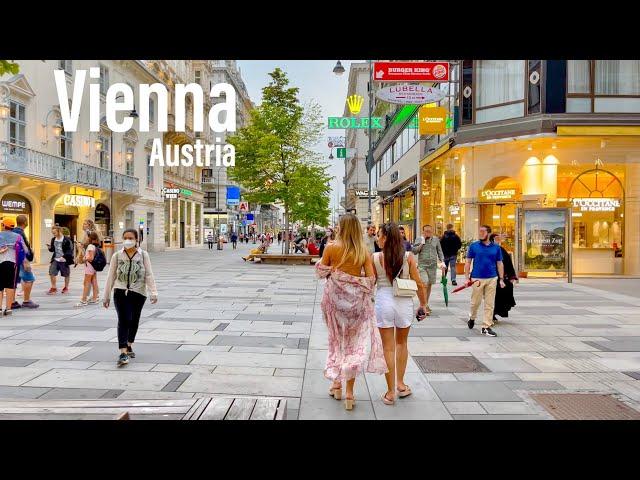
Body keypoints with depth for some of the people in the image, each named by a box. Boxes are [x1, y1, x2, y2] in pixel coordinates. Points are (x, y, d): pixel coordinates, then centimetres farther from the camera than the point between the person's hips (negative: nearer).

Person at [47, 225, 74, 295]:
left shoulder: (66, 240, -14)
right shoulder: (53, 240, 5)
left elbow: (70, 250, -15)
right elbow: (53, 249, 15)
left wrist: (64, 257, -26)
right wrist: (50, 248, -8)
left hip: (64, 260, -5)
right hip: (55, 260, 5)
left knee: (66, 275, 9)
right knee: (51, 273, -5)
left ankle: (66, 288, 26)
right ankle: (53, 288, 7)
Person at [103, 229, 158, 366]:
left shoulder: (143, 255, -1)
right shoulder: (117, 256, 1)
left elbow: (149, 275, -3)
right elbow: (111, 276, 5)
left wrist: (153, 292, -12)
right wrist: (106, 296, 6)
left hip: (138, 293, 1)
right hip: (121, 292, -1)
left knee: (134, 321, 14)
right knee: (123, 320, -12)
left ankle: (129, 345, 36)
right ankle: (123, 352, -12)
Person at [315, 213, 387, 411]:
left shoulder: (331, 248, -9)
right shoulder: (364, 252, -6)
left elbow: (321, 272, -1)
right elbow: (371, 279, -8)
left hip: (335, 297, 0)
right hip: (356, 299, 0)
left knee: (337, 339, 19)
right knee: (354, 342, 9)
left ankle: (336, 382, 26)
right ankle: (349, 392, 10)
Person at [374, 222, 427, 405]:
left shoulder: (375, 258, -9)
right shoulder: (408, 256, -5)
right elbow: (418, 283, -1)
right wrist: (423, 304, 9)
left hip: (384, 302, -2)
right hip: (404, 302, 2)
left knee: (388, 347, 8)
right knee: (401, 343, 23)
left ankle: (390, 392, 14)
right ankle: (400, 384, 30)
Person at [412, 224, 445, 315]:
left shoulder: (436, 239, 9)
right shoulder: (419, 239, 1)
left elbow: (439, 251, 15)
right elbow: (414, 251, -5)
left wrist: (442, 261, 5)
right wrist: (422, 243, -11)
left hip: (433, 266, 3)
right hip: (422, 265, -3)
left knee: (429, 285, 11)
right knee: (424, 285, -14)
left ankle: (426, 304, 23)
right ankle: (424, 306, -11)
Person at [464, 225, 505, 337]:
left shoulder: (496, 248, 7)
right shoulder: (473, 246, 2)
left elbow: (499, 264, 11)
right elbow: (468, 262, 4)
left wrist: (501, 279, 6)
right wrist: (467, 277, -2)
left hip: (492, 279, 2)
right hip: (477, 278, -2)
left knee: (489, 304, 2)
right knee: (476, 302, 6)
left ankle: (486, 327, 8)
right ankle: (472, 317, 34)